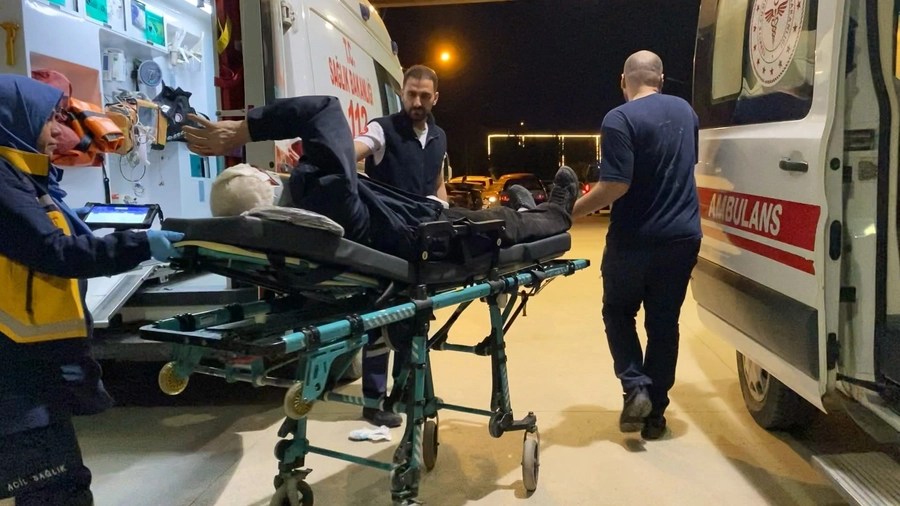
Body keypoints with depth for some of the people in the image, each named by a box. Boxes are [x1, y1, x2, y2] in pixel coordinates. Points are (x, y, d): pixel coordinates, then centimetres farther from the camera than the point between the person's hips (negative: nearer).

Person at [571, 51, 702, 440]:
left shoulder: (620, 119, -14)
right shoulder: (684, 111, 9)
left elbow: (616, 186, -21)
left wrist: (571, 212, -11)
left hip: (634, 240, -5)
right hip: (682, 237, 6)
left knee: (618, 313, 16)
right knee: (664, 323, 12)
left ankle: (635, 389, 2)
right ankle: (656, 412, 17)